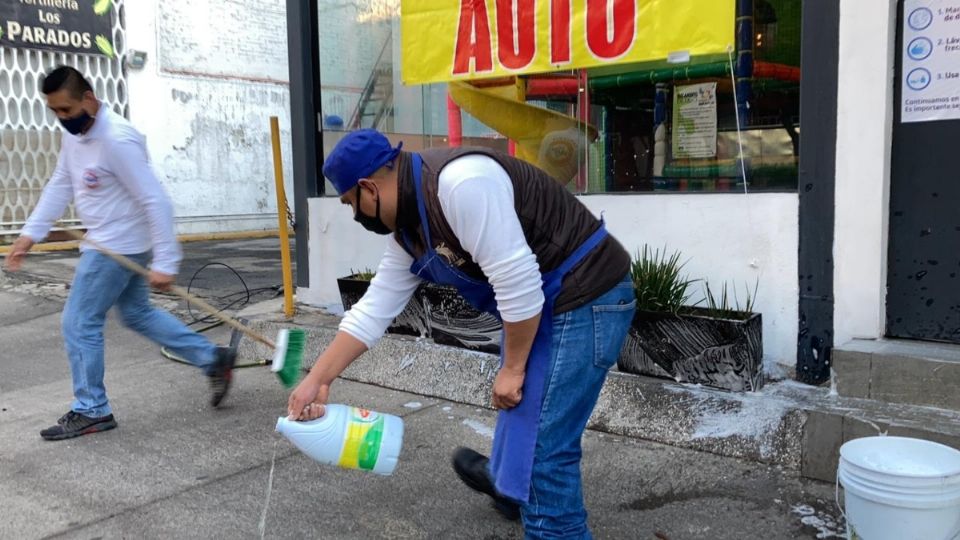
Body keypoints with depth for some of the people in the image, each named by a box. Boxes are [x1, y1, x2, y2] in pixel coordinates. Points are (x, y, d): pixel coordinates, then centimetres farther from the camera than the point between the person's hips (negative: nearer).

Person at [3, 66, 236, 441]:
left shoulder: (117, 140, -25)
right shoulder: (74, 133, 5)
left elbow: (155, 201, -26)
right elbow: (60, 185, 14)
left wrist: (164, 262, -26)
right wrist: (30, 233, 8)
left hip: (120, 245, -10)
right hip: (108, 242, 10)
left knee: (79, 324, -1)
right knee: (137, 313, 19)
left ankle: (91, 411, 14)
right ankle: (213, 360, 24)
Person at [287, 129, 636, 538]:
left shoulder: (461, 183, -26)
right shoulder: (409, 230, 7)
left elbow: (518, 282, -27)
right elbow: (373, 309, 12)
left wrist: (512, 368, -15)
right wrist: (318, 379, 12)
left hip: (586, 300, -10)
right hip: (546, 304, 10)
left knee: (541, 441, -5)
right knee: (521, 412, 28)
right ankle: (507, 482, 53)